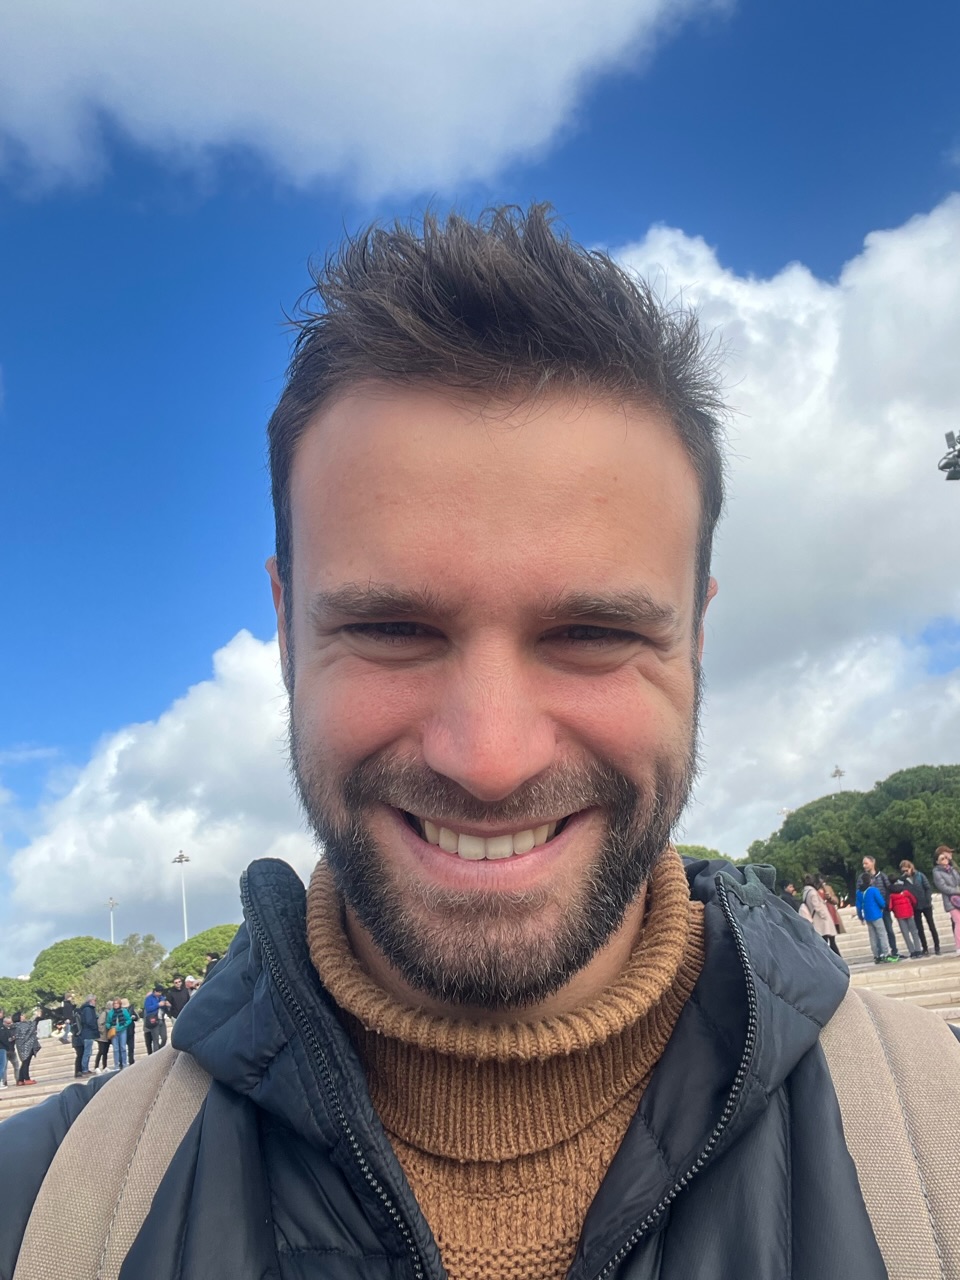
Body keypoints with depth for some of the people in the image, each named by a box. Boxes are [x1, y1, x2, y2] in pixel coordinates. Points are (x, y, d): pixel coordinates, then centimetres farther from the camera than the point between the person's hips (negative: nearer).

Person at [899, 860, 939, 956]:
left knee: (931, 926, 8)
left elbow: (928, 888, -7)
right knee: (919, 928, 7)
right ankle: (925, 948, 16)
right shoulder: (903, 879, -6)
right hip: (914, 907, 1)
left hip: (926, 904, -1)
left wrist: (929, 900, -12)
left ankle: (937, 947, 18)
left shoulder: (919, 875, -8)